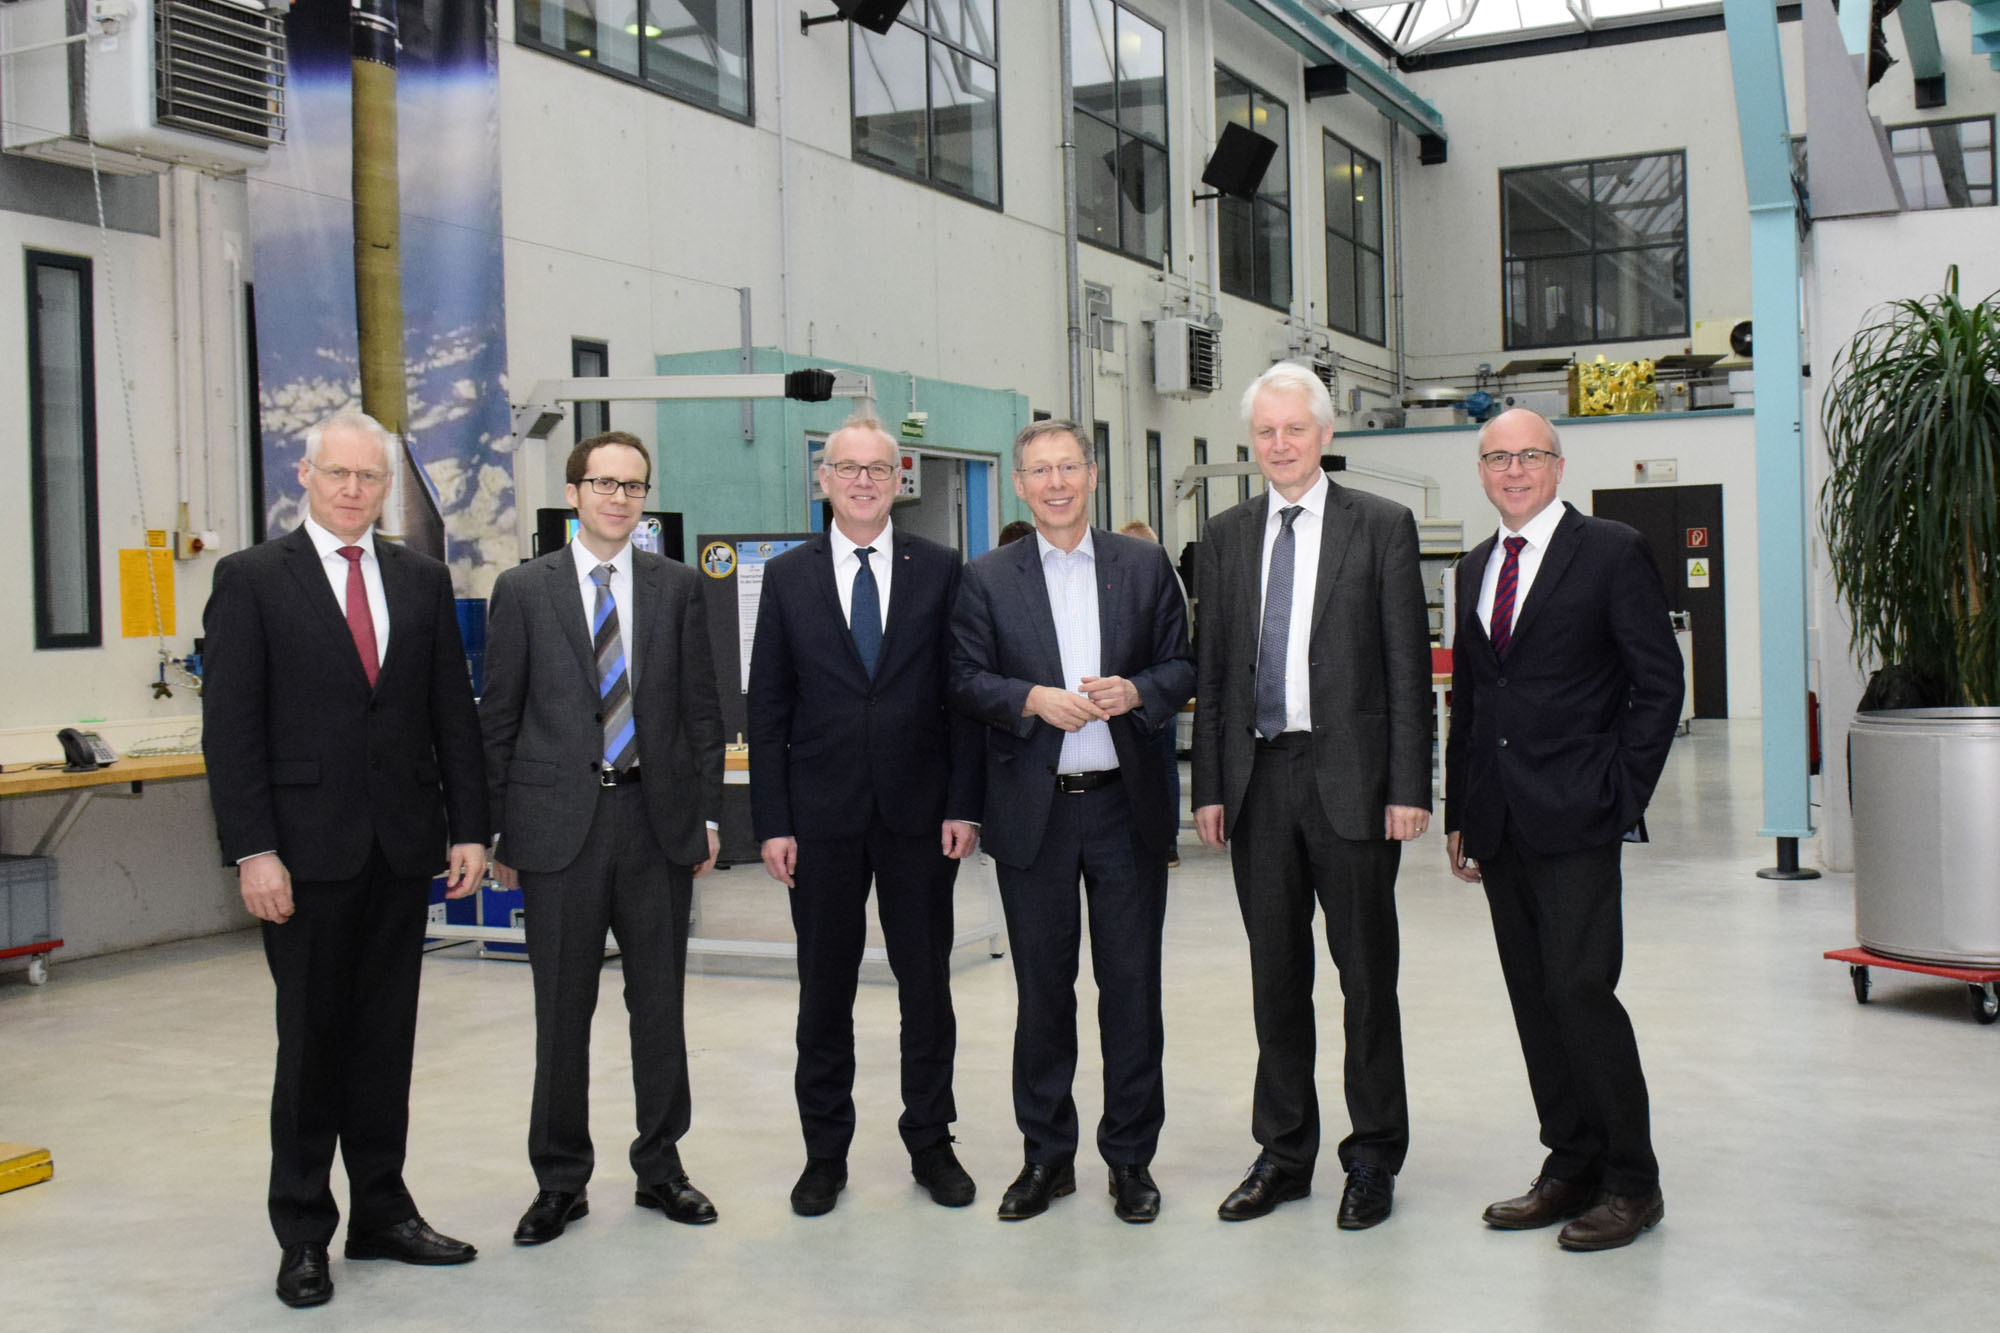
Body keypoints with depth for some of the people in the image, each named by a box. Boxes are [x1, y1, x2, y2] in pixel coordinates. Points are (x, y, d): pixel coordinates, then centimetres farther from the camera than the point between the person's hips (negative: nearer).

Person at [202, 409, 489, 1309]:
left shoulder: (423, 582, 10)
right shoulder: (251, 579, -2)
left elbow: (454, 713, 10)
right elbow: (229, 724, -6)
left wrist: (468, 828, 4)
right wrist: (252, 850, -13)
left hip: (403, 846, 4)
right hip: (308, 849, -3)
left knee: (386, 1038, 11)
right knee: (312, 1041, 4)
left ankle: (382, 1214, 23)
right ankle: (303, 1235, 16)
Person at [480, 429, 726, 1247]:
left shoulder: (678, 587, 7)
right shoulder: (523, 590, 3)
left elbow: (702, 710, 8)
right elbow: (498, 718, 3)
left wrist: (707, 813, 3)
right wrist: (496, 829, 0)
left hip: (658, 818, 2)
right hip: (560, 822, -1)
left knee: (660, 1001, 9)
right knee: (562, 1011, 5)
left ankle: (661, 1166, 23)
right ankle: (560, 1182, 18)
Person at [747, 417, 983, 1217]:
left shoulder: (938, 570, 3)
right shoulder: (788, 577, 4)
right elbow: (767, 707, 3)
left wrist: (962, 804, -6)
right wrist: (772, 821, -3)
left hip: (919, 813, 0)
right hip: (822, 815, 0)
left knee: (927, 987, 8)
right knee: (824, 993, 8)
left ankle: (931, 1144, 22)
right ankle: (825, 1154, 21)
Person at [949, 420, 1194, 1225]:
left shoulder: (1145, 567, 7)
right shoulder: (987, 579, 5)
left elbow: (1183, 666, 7)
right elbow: (966, 680, 1)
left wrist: (1136, 691, -13)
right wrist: (1033, 699, -15)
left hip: (1127, 804, 0)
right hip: (1034, 811, 0)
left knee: (1132, 985, 5)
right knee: (1042, 988, 8)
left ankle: (1131, 1157, 18)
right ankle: (1046, 1155, 21)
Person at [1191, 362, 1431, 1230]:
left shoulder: (1381, 526, 0)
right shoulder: (1226, 537, 10)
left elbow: (1408, 664, -4)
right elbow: (1212, 669, 11)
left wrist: (1409, 787, -9)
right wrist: (1210, 786, 5)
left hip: (1349, 777, -3)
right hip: (1257, 778, 4)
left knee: (1367, 973, 5)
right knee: (1275, 977, 11)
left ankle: (1373, 1159, 17)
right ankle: (1283, 1154, 23)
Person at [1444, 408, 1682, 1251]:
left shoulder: (1612, 553, -2)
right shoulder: (1475, 568, 16)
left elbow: (1659, 681, -5)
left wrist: (1621, 794, -10)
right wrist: (1458, 813, 15)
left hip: (1575, 814, -6)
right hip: (1501, 820, 6)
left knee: (1580, 987, -11)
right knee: (1533, 998, 9)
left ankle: (1631, 1182, 3)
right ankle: (1571, 1168, 20)